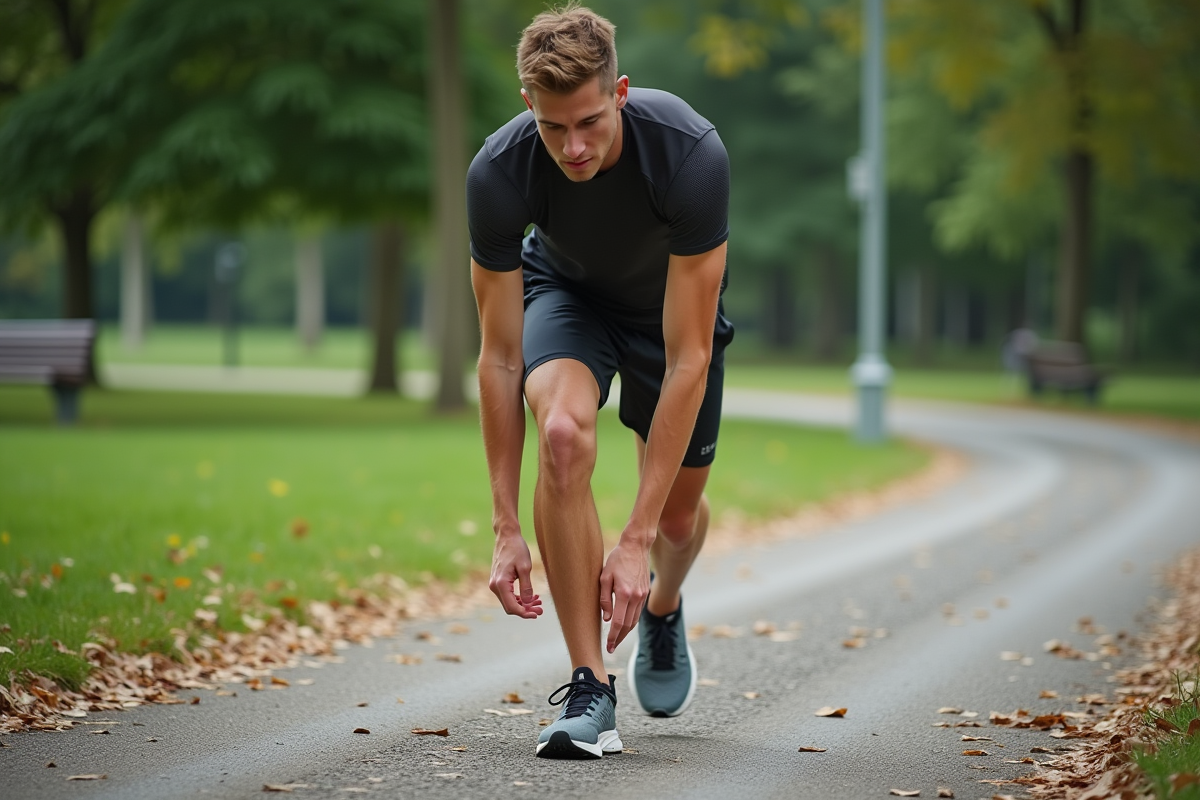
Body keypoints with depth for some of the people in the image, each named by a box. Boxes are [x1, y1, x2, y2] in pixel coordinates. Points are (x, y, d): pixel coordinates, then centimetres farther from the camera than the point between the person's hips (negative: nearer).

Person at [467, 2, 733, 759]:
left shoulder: (691, 153, -41)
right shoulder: (499, 172, -35)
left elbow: (686, 360, -38)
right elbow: (501, 357, -24)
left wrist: (637, 539, -39)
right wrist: (507, 528, -26)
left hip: (673, 296, 0)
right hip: (567, 289, 0)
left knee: (681, 509, 8)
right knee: (564, 432, -30)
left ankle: (663, 608, 47)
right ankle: (590, 690, -22)